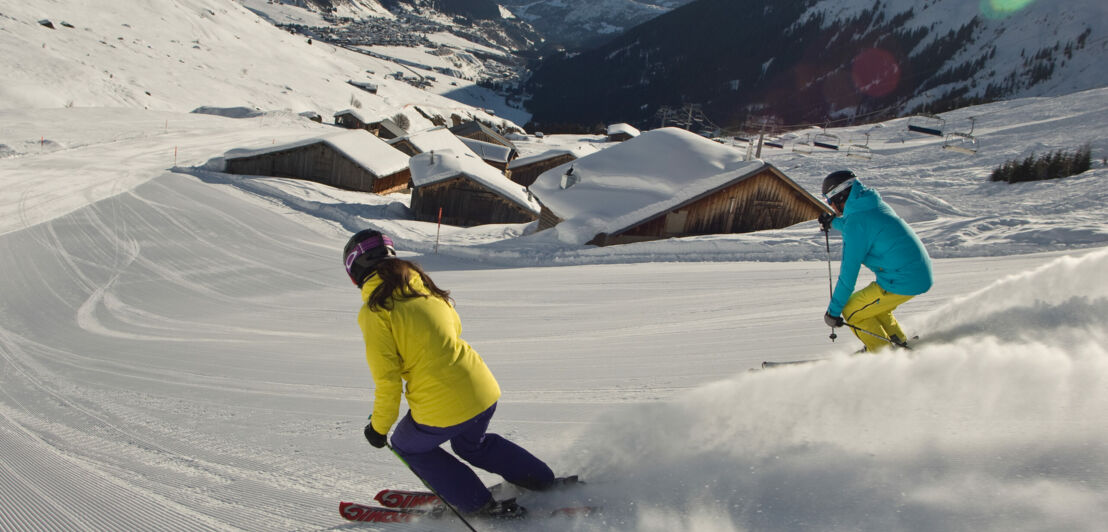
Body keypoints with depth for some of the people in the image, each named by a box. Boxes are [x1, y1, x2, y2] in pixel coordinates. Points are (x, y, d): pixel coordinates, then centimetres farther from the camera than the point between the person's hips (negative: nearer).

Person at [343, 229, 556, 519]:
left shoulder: (374, 311, -10)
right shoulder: (425, 287, 9)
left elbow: (387, 379, -11)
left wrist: (379, 427, 3)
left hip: (441, 409, -6)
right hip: (485, 392, 7)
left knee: (408, 447, 26)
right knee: (472, 444, 36)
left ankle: (483, 506, 23)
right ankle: (547, 483, 35)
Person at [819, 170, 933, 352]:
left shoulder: (855, 222, -16)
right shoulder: (876, 204, 9)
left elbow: (849, 273, -14)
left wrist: (833, 310, -5)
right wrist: (834, 223, 47)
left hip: (903, 283, -9)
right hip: (922, 274, 9)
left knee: (852, 311, 4)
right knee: (874, 307, 27)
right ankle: (902, 345, 29)